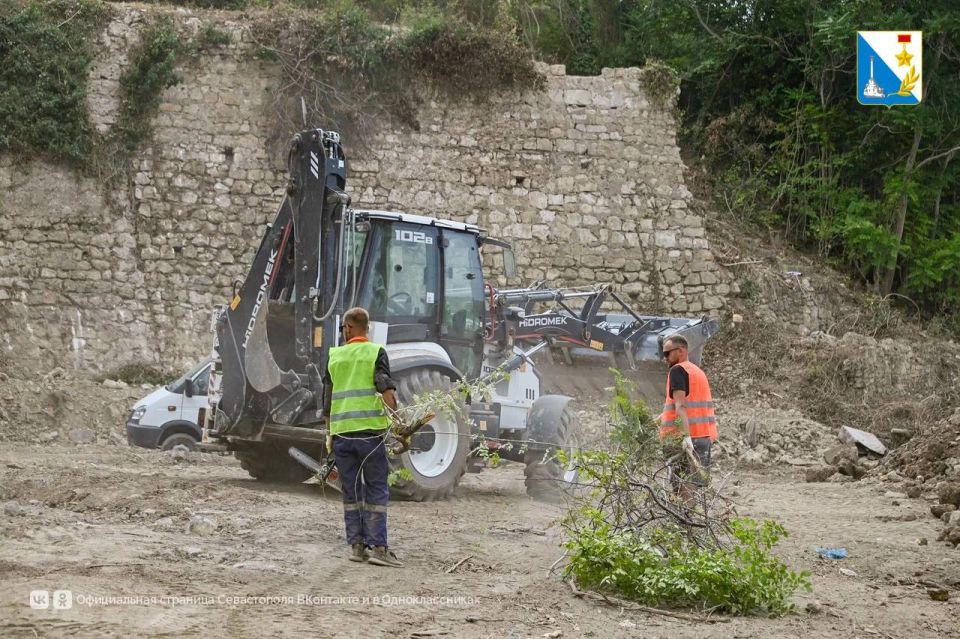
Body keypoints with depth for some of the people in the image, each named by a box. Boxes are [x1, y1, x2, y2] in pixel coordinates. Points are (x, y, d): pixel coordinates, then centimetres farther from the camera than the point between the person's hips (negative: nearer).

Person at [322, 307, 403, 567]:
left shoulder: (334, 356, 11)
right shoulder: (375, 352, 0)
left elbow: (327, 398, 14)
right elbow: (386, 389, -10)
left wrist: (330, 432, 22)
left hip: (341, 431, 3)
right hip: (369, 429, -3)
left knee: (351, 491, 11)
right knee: (376, 490, 1)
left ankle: (356, 545, 11)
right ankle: (377, 547, -6)